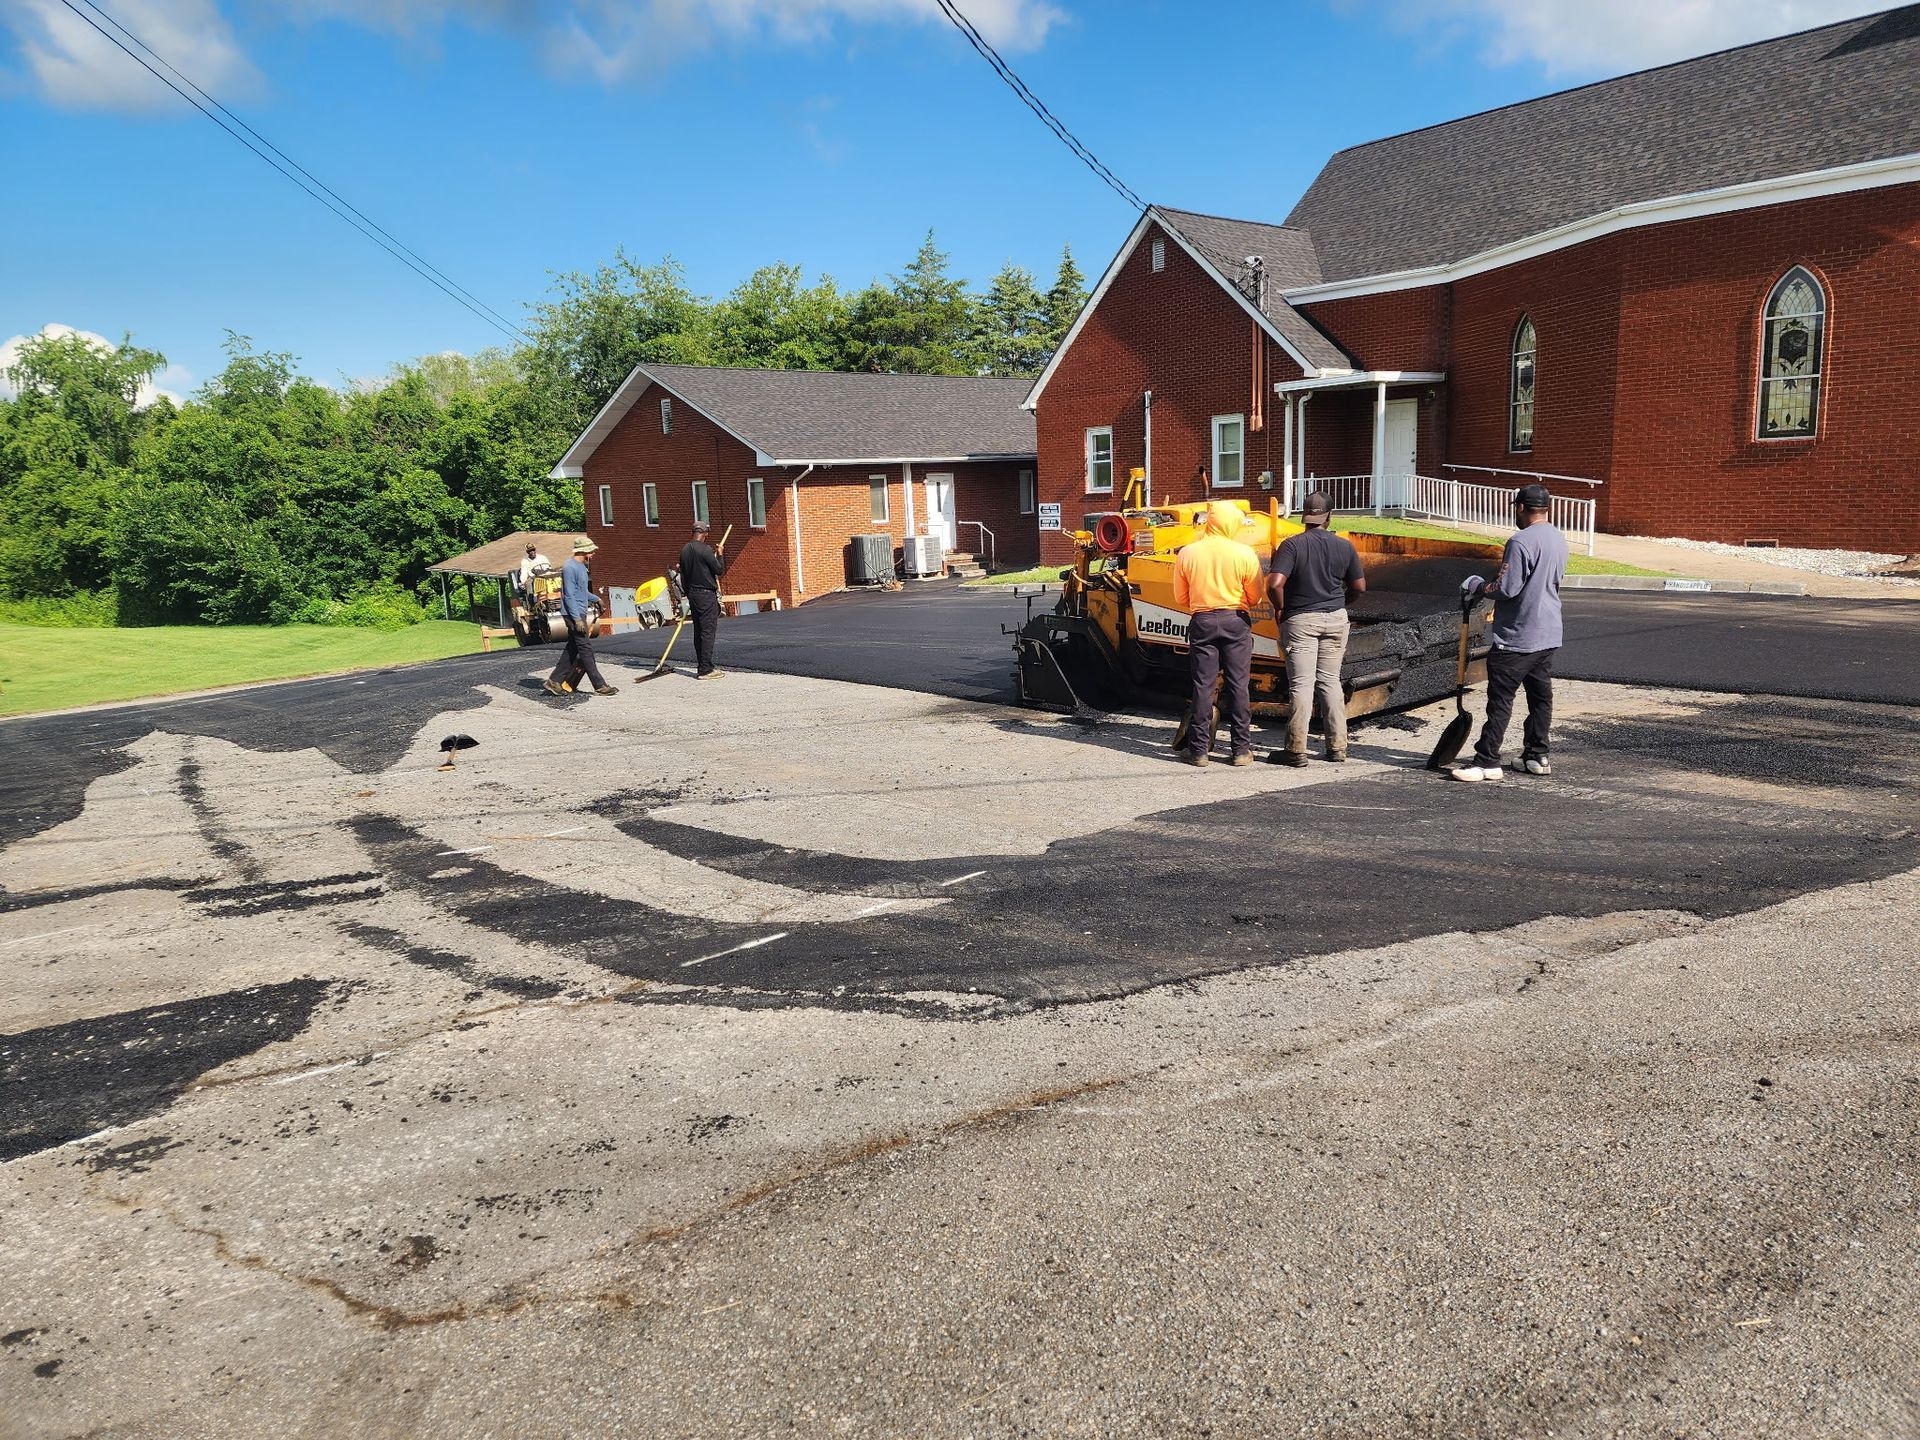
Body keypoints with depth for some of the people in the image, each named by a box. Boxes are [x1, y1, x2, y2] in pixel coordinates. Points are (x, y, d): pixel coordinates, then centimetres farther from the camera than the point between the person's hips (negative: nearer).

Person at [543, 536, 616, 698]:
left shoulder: (581, 566, 15)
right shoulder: (570, 568, -16)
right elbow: (569, 595, -20)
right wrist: (577, 619, -24)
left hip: (581, 613, 10)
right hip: (575, 614, -10)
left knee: (572, 649, 11)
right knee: (586, 649, -7)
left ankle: (554, 681, 15)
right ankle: (599, 686, -5)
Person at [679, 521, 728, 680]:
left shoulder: (684, 550, 9)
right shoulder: (705, 549, -15)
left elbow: (683, 576, 15)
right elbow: (720, 570, -11)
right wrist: (719, 555, 5)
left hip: (692, 594, 8)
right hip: (707, 595, -8)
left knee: (698, 631, 13)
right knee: (708, 631, -6)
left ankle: (701, 667, 16)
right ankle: (705, 670, -9)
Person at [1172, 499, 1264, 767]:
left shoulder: (1187, 553, -3)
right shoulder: (1244, 554, -7)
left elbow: (1181, 599, 5)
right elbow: (1254, 598, 0)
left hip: (1202, 622, 1)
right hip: (1236, 622, -1)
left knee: (1202, 686, 5)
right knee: (1237, 685, 5)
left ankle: (1199, 750, 6)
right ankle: (1242, 749, 8)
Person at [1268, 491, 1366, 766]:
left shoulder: (1292, 545, -12)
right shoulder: (1344, 546, 1)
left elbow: (1274, 584, -22)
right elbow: (1359, 586, 8)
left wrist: (1279, 608, -4)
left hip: (1300, 620, -4)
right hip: (1335, 619, 4)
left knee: (1302, 684, -2)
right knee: (1330, 682, 12)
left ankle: (1296, 750, -1)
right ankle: (1337, 746, 15)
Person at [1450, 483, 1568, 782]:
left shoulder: (1521, 542, -19)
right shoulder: (1559, 539, 10)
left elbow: (1507, 589, -21)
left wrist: (1479, 586, -3)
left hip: (1517, 637, -9)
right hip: (1549, 635, 9)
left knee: (1500, 698, -6)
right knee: (1541, 695, 14)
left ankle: (1487, 761, -5)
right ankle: (1537, 755, 21)